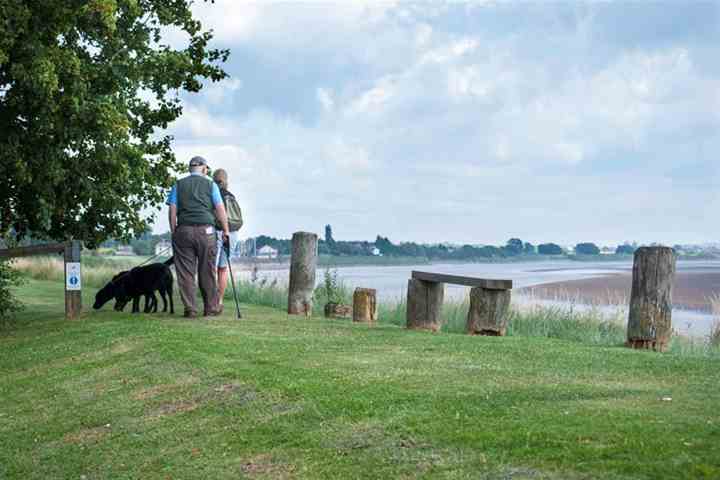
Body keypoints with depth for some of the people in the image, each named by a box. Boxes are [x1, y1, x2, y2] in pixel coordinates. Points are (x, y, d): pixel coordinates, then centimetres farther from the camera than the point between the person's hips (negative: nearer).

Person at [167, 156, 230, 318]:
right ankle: (211, 308, 12)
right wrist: (226, 230, 8)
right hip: (206, 231, -1)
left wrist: (173, 232, 8)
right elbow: (220, 209, 0)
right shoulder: (210, 184, 6)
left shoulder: (178, 185, 10)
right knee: (207, 272, 7)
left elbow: (172, 210, 3)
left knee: (185, 272, 3)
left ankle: (190, 309, 1)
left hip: (184, 230, 1)